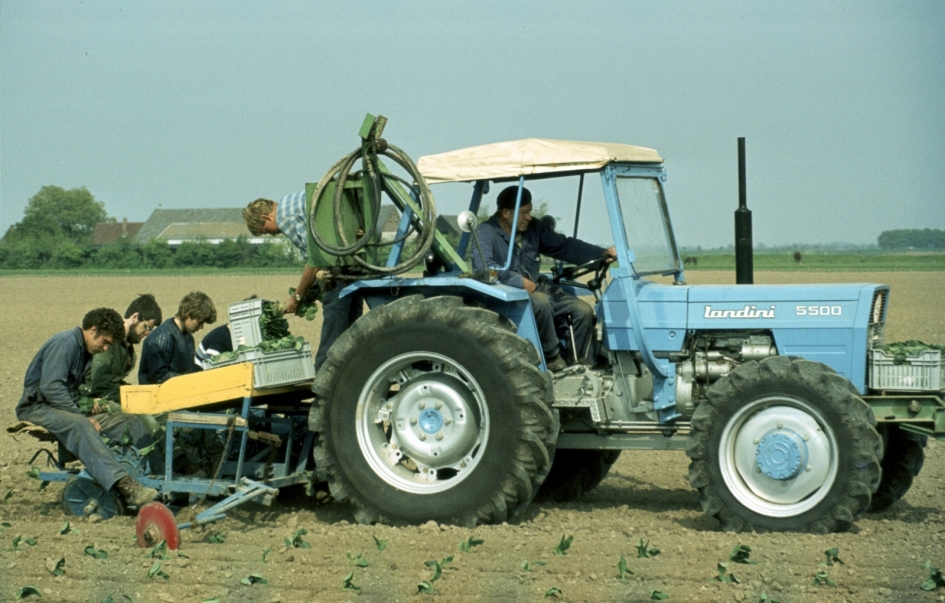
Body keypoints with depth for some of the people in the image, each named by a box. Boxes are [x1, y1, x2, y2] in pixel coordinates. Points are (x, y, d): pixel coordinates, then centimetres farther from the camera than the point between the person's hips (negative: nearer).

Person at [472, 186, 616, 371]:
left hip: (536, 287, 7)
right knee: (541, 302, -37)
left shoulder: (533, 228, 9)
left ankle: (579, 362, 3)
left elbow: (564, 246, 12)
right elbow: (482, 265, -28)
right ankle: (552, 359, -23)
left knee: (583, 311, -10)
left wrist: (603, 253, 1)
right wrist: (519, 281, -28)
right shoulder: (486, 232, -12)